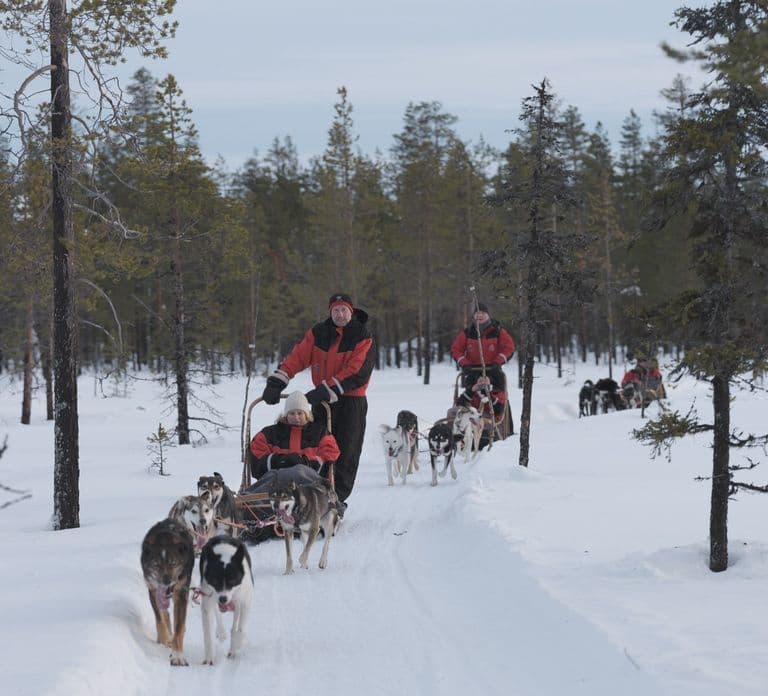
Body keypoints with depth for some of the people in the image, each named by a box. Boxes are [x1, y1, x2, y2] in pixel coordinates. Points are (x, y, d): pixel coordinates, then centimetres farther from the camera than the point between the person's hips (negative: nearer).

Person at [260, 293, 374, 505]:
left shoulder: (363, 337, -5)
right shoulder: (319, 333, 5)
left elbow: (357, 373, -16)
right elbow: (297, 357, -3)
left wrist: (325, 390, -23)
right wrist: (276, 383, -17)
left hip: (352, 401, -3)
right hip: (322, 400, 3)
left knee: (346, 454, -4)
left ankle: (337, 497, -1)